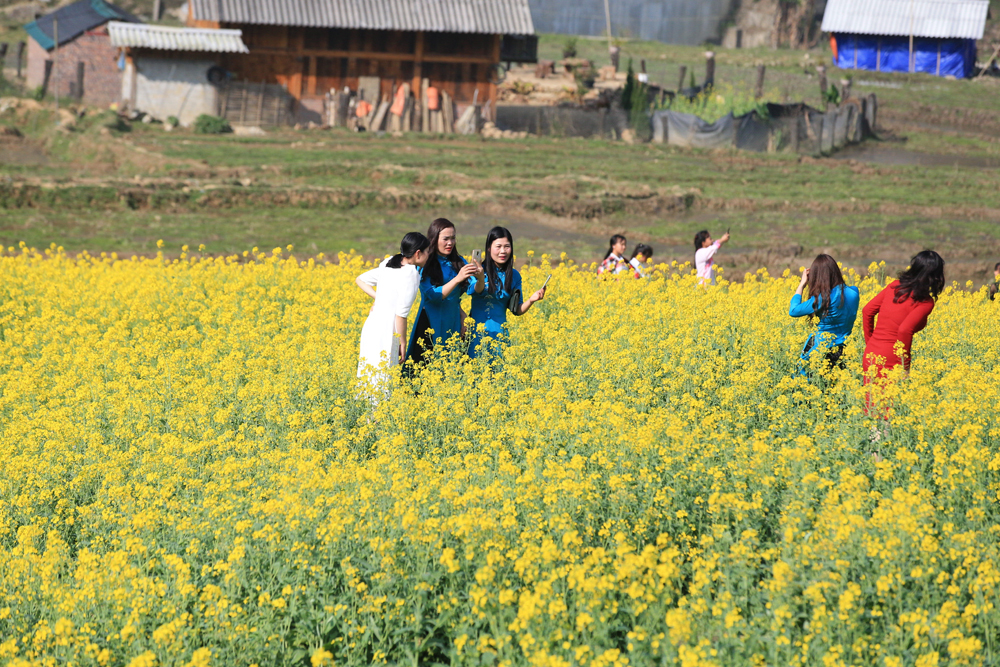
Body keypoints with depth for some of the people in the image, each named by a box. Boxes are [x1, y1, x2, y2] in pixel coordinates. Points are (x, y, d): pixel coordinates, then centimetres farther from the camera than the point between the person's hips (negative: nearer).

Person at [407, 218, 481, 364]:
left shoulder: (459, 262, 7)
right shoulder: (425, 265, -6)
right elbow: (433, 295, -15)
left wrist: (480, 277, -22)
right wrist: (457, 278, -25)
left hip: (453, 323, 4)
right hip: (431, 323, -4)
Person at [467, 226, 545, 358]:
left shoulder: (514, 276, 6)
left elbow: (517, 310, 10)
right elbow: (477, 290, -24)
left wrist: (531, 300, -10)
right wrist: (480, 277, -46)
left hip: (499, 333, 3)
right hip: (476, 331, -3)